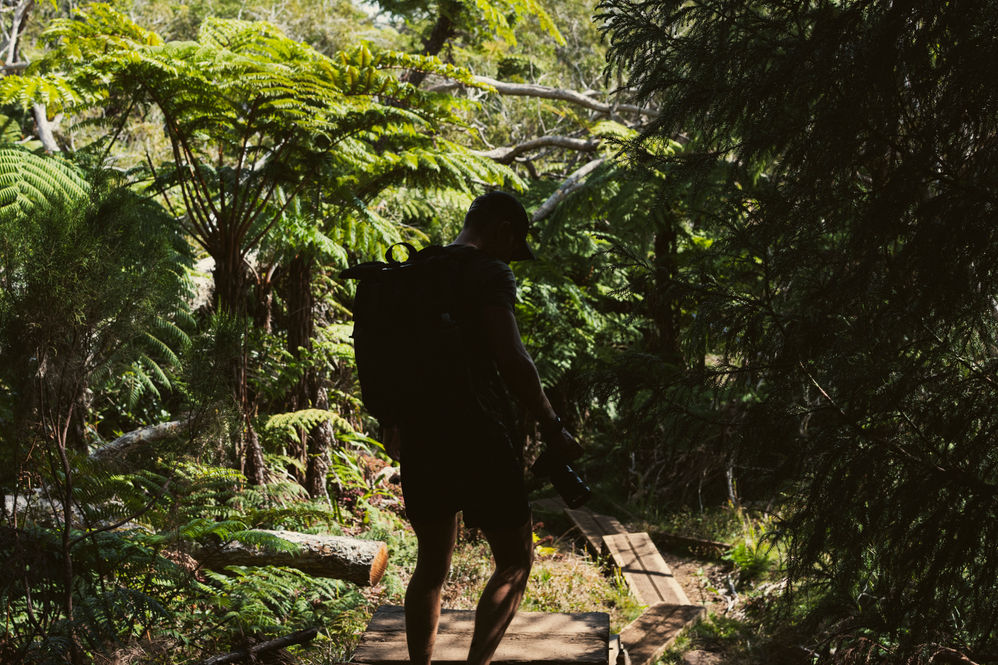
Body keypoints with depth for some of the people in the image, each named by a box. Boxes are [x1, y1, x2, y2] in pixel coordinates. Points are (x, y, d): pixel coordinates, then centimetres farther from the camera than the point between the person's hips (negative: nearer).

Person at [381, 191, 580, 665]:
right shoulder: (489, 274, -9)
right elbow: (511, 360, -18)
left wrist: (393, 422, 32)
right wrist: (552, 427, -9)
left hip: (420, 435, 7)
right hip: (477, 436, -7)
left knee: (431, 563, 18)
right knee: (515, 560, 6)